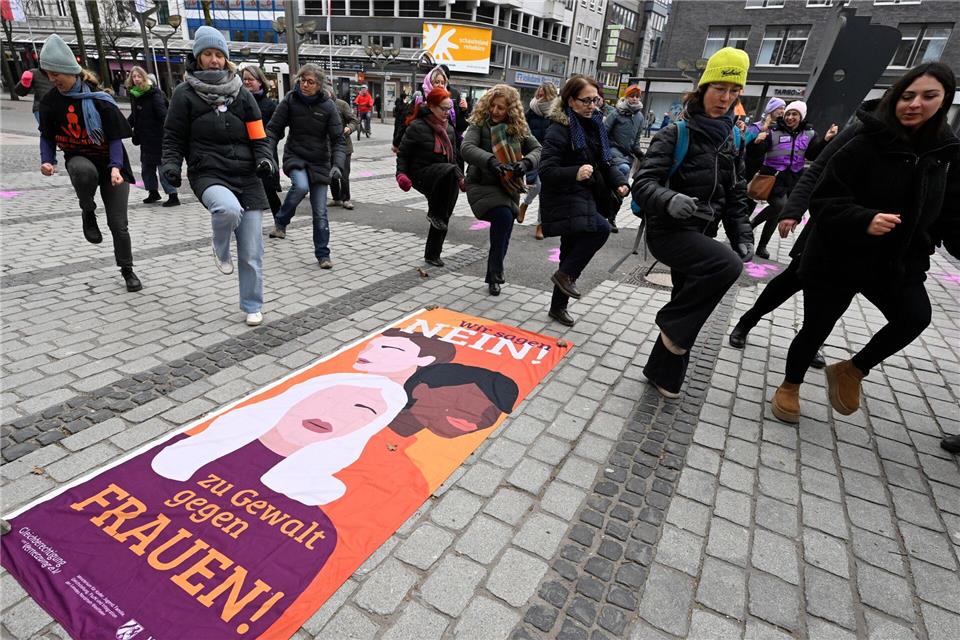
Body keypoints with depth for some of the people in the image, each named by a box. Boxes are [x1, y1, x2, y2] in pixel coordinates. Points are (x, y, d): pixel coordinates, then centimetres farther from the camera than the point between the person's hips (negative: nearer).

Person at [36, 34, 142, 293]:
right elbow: (47, 137, 6)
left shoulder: (99, 100, -12)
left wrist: (115, 167, -28)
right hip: (78, 159, 2)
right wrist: (47, 161, -12)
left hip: (111, 164, -2)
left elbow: (115, 138, -12)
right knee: (84, 171, -39)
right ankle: (88, 213, -7)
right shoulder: (50, 101, -1)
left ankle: (127, 269, 17)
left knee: (118, 223, -2)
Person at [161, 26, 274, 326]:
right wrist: (171, 165, -10)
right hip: (208, 175, -2)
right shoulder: (185, 93, 5)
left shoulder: (241, 93, 10)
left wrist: (264, 159, -8)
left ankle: (252, 306, 20)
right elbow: (173, 136, 7)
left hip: (247, 177, 2)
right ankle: (221, 251, -3)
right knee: (228, 209, -38)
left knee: (251, 253, 2)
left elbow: (259, 135, 11)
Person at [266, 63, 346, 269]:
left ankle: (323, 254, 15)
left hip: (319, 162, 1)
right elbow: (274, 129, -2)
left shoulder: (328, 106, -5)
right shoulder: (290, 100, -4)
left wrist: (337, 164, -23)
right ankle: (281, 222, -5)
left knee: (320, 212, 0)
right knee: (301, 186, -33)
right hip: (295, 156, -1)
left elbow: (338, 139, -7)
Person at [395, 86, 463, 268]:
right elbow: (403, 153, -5)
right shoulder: (417, 127, -9)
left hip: (440, 180, 7)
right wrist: (401, 173, -19)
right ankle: (434, 214, -23)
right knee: (451, 170, -36)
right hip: (420, 174, -7)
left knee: (442, 219, 7)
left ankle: (432, 254, 24)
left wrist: (460, 177, 12)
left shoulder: (449, 129, 12)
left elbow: (453, 156, 21)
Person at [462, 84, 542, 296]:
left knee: (504, 229, 10)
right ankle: (495, 274, -14)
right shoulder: (479, 123, -8)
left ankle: (493, 276, 31)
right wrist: (491, 161, -40)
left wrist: (526, 162, -25)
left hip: (508, 187, 5)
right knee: (503, 217, -28)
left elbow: (537, 149, -2)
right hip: (482, 185, -5)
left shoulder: (519, 127, 2)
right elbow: (467, 148, -23)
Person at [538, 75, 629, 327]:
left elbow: (605, 162, 18)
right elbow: (546, 171, -20)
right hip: (565, 199, -8)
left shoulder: (595, 125, 11)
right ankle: (565, 274, -9)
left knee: (572, 252, 13)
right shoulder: (559, 129, -13)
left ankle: (559, 305, 28)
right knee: (601, 228, -29)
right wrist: (575, 173, -37)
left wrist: (619, 182, -1)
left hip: (588, 199, 8)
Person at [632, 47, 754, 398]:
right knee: (727, 264, -32)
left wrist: (742, 237, 3)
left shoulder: (728, 142, 12)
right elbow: (644, 182, -19)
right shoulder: (675, 135, -8)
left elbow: (736, 197, 15)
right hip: (669, 230, -7)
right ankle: (672, 322, -10)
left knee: (689, 312, 11)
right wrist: (669, 200, -39)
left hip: (701, 236, 7)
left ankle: (662, 373, 29)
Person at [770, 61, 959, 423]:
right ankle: (789, 387, 30)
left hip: (901, 260, 5)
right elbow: (822, 203, -17)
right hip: (838, 259, -4)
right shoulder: (864, 145, -13)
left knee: (915, 316, -18)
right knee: (816, 328, 3)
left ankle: (851, 371, 10)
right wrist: (864, 219, -33)